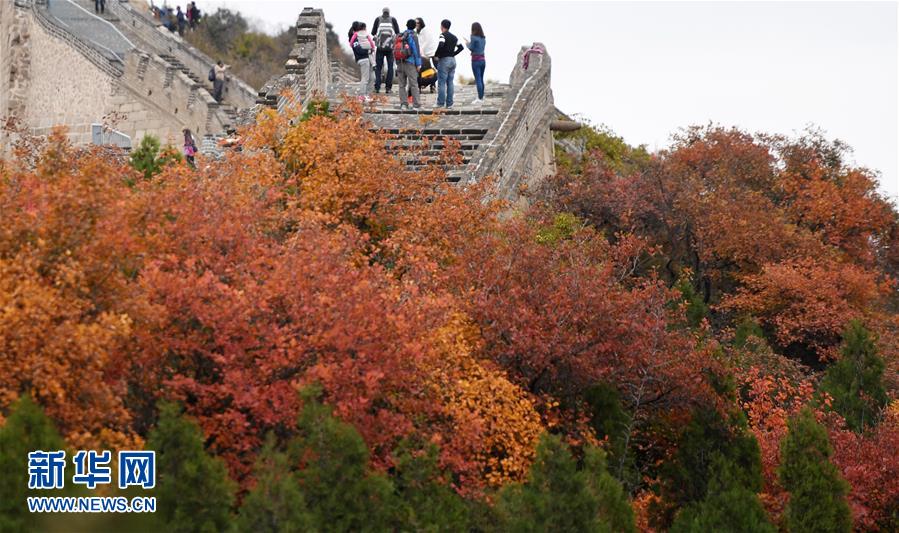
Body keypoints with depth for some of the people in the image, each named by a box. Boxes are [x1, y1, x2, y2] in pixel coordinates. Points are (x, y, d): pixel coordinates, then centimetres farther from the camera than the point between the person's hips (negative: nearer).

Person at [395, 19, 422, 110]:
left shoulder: (400, 36, 11)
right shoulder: (413, 36, -6)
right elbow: (416, 50, -10)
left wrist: (397, 63, 15)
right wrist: (418, 64, -6)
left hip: (400, 62, 5)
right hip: (410, 62, -5)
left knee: (402, 84, 8)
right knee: (413, 83, -3)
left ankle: (403, 103, 4)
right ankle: (416, 104, -4)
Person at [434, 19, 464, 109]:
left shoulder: (443, 35, -9)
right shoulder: (454, 37, 14)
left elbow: (440, 46, -26)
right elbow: (461, 47, 16)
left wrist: (436, 55, -13)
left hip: (444, 60, -7)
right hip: (453, 60, 7)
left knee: (441, 83, -4)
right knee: (450, 83, 8)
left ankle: (440, 104, -6)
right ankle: (449, 104, 7)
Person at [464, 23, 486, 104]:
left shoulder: (474, 37, -12)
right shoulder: (483, 38, 9)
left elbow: (471, 48, -10)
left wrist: (467, 44, 11)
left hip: (476, 60, -7)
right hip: (483, 60, 7)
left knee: (478, 80, -6)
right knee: (481, 79, 13)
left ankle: (480, 98, -9)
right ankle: (481, 97, 17)